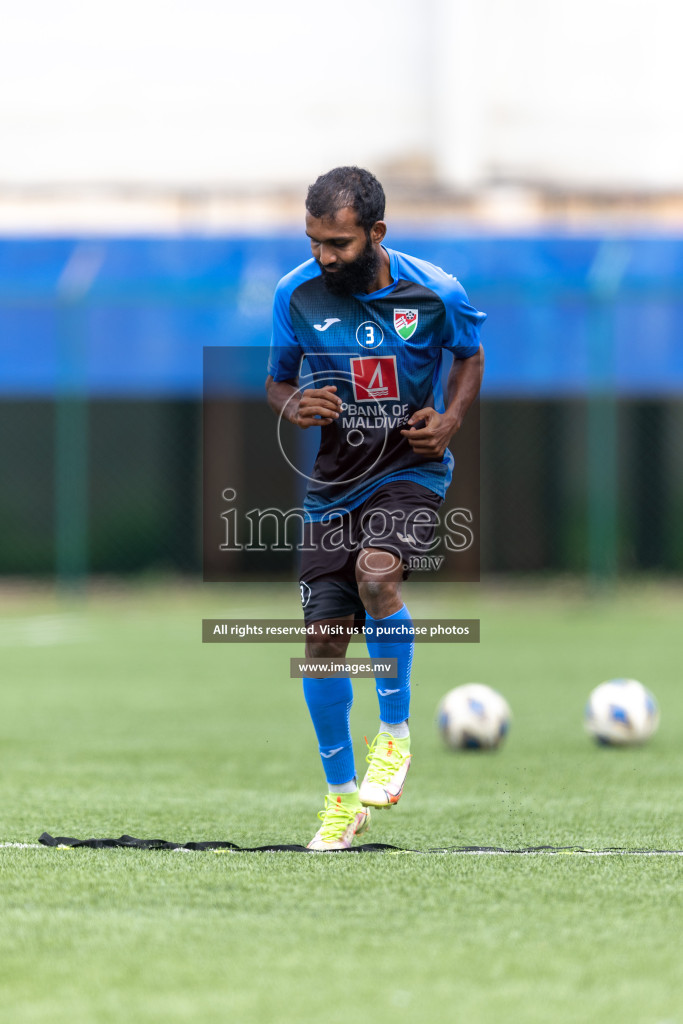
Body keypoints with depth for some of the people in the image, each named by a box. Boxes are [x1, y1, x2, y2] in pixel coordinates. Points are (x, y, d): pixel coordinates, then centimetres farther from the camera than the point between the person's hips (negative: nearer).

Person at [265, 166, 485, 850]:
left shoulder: (435, 292, -10)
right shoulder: (296, 294, -6)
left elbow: (469, 355, 10)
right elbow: (276, 381, 9)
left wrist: (450, 419, -7)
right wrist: (295, 406, -14)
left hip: (411, 469, -3)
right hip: (334, 482, 3)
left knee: (376, 572, -32)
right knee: (323, 637, -1)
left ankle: (395, 731, -10)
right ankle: (341, 796, 18)